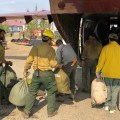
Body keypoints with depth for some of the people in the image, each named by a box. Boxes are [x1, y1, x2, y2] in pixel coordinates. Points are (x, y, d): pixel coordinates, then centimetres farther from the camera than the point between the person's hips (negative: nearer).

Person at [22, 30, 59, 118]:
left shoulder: (35, 47, 0)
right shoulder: (51, 49, -8)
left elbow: (29, 60, -1)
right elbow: (53, 64, -10)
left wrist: (25, 70, 13)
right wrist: (59, 65, 10)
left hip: (36, 73, 3)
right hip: (47, 74, -3)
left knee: (32, 92, 14)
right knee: (51, 92, 16)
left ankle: (27, 112, 18)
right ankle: (51, 111, 23)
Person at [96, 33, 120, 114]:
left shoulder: (106, 48, -5)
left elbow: (101, 61, -6)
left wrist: (97, 71, 3)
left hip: (107, 73, 0)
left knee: (108, 89, 17)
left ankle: (107, 105, 17)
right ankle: (112, 107, 11)